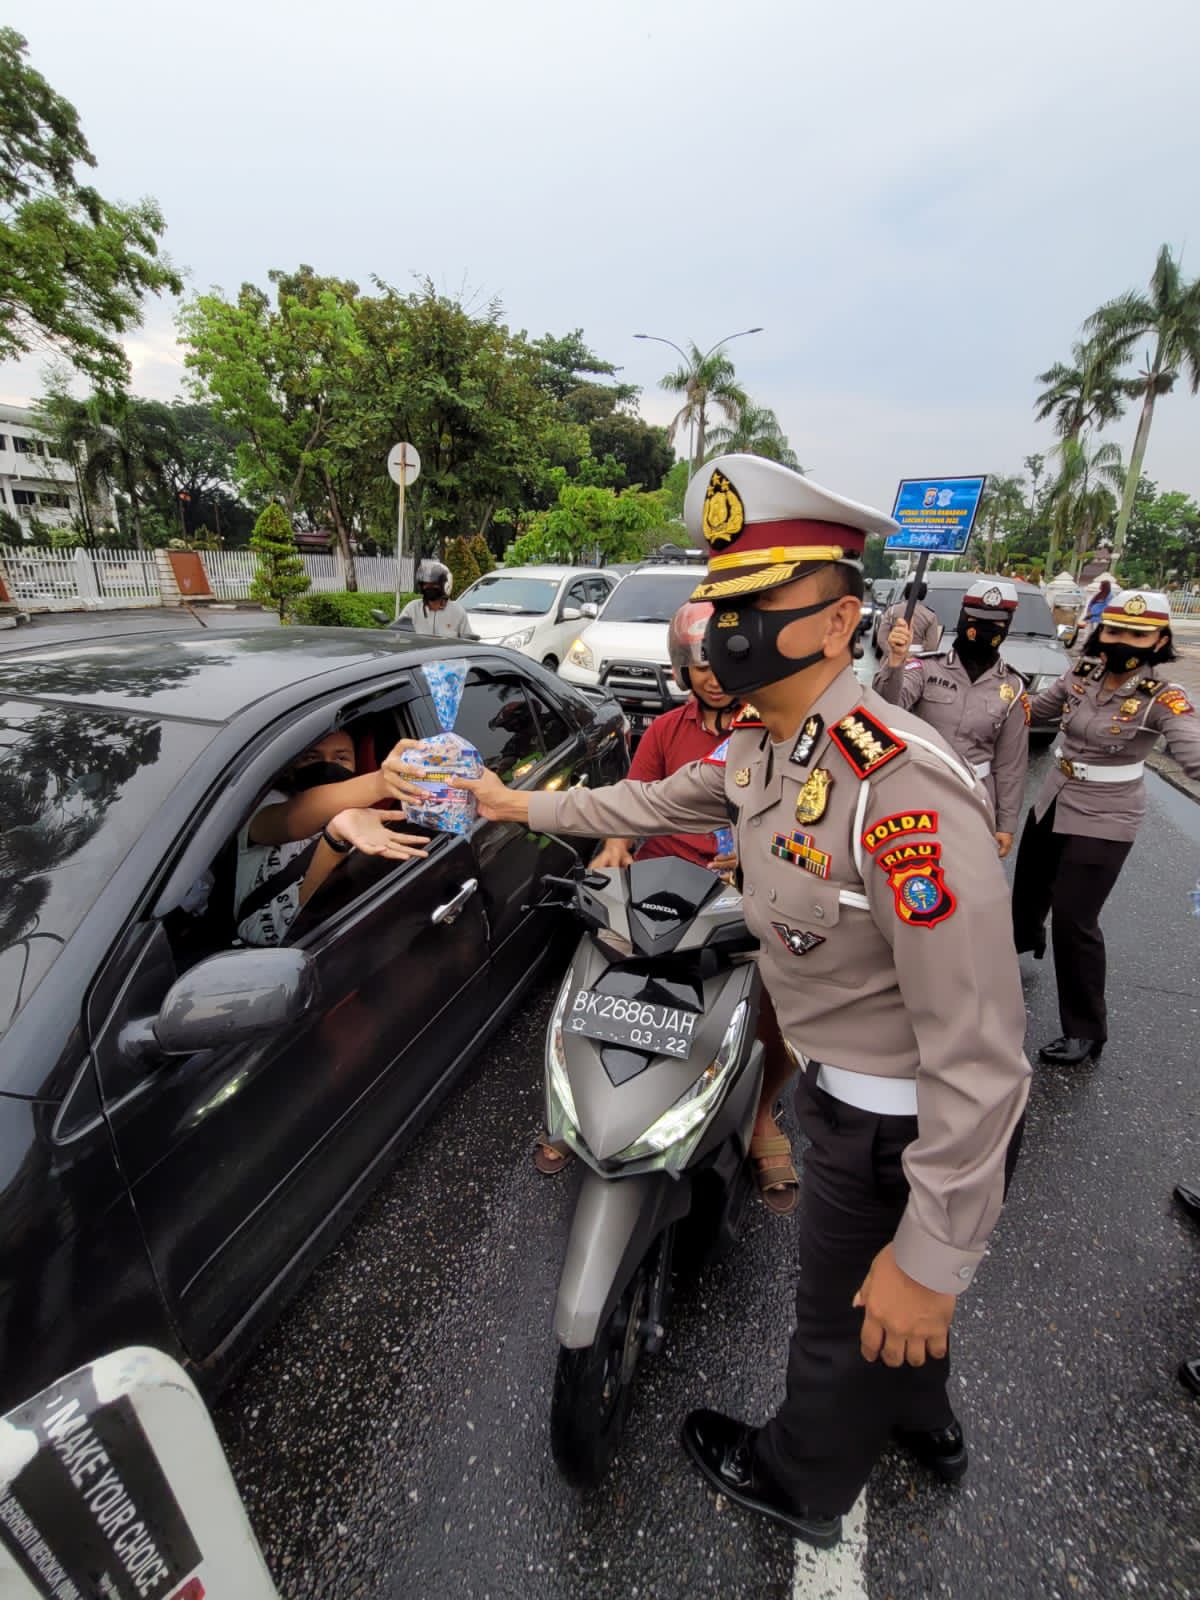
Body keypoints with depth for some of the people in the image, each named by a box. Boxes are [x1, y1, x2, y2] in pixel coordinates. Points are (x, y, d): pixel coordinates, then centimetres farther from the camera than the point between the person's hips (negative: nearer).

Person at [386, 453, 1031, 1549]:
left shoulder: (905, 789, -35)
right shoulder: (759, 747, -4)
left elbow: (978, 1052, -31)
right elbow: (656, 802, 13)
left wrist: (932, 1258, -23)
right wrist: (526, 806, 19)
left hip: (902, 1128, -7)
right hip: (847, 1089, 8)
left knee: (856, 1324, 21)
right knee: (867, 1294, 33)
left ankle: (799, 1484, 53)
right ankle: (922, 1422, 64)